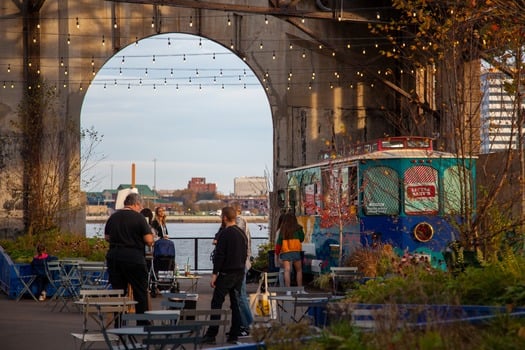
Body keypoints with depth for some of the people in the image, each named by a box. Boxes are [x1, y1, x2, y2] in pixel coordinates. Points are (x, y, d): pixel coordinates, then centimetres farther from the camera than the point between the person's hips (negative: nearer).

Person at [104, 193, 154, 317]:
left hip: (114, 256, 5)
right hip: (133, 258, -5)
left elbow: (107, 237, 16)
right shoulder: (138, 217, -10)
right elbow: (149, 241, -13)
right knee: (140, 291, 5)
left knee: (118, 290, 10)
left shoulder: (113, 217, 7)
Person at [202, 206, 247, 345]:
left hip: (226, 273, -7)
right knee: (236, 303, 9)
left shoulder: (225, 233, -13)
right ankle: (234, 335, 9)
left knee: (216, 303, -4)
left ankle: (211, 335, -6)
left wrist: (215, 274, -14)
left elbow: (219, 255, -16)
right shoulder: (242, 233, 11)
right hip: (240, 273, 7)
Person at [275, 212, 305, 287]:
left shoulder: (282, 230, 3)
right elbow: (301, 239, 9)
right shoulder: (298, 228, 0)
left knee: (287, 270, -8)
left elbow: (279, 242, 2)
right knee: (299, 270, 13)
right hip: (295, 251, 0)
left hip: (285, 252, 0)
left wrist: (277, 252, 10)